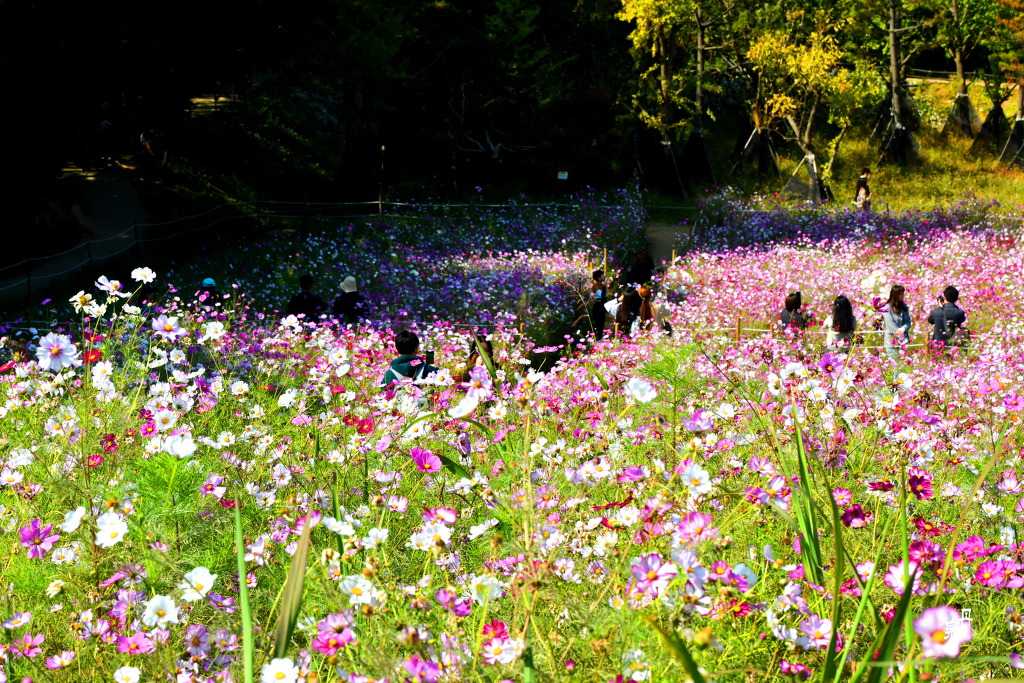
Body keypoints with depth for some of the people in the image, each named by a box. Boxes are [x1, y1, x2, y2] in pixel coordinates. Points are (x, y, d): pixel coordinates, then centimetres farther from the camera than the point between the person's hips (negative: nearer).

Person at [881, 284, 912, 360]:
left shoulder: (904, 307, 13)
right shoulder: (887, 308, -5)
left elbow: (908, 322, 5)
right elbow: (890, 324, -12)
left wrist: (902, 329, -18)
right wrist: (902, 336, -20)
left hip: (903, 340, 5)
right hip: (891, 342, -5)